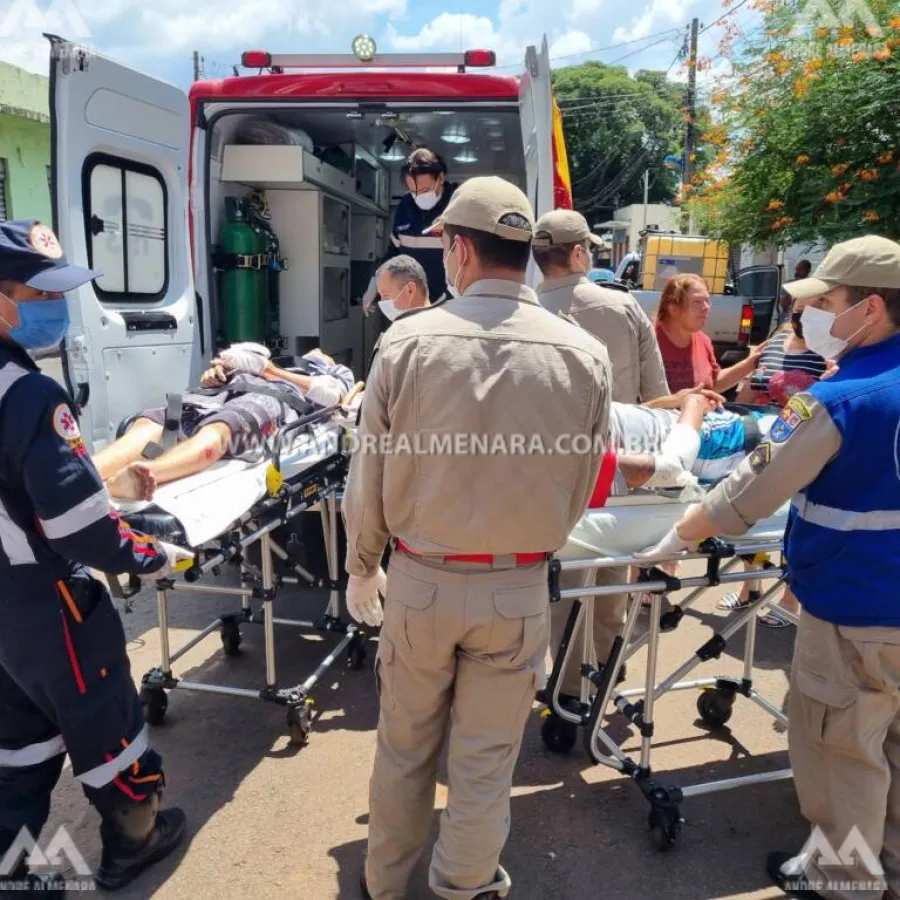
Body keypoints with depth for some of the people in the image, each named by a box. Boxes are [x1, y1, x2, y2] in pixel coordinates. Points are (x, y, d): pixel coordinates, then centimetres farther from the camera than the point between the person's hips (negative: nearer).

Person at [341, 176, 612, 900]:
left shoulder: (407, 341, -13)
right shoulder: (584, 355, -10)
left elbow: (368, 477, -7)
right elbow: (583, 487, -1)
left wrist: (361, 567, 11)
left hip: (419, 582, 1)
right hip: (518, 593, 0)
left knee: (405, 747, 21)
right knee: (486, 759, 18)